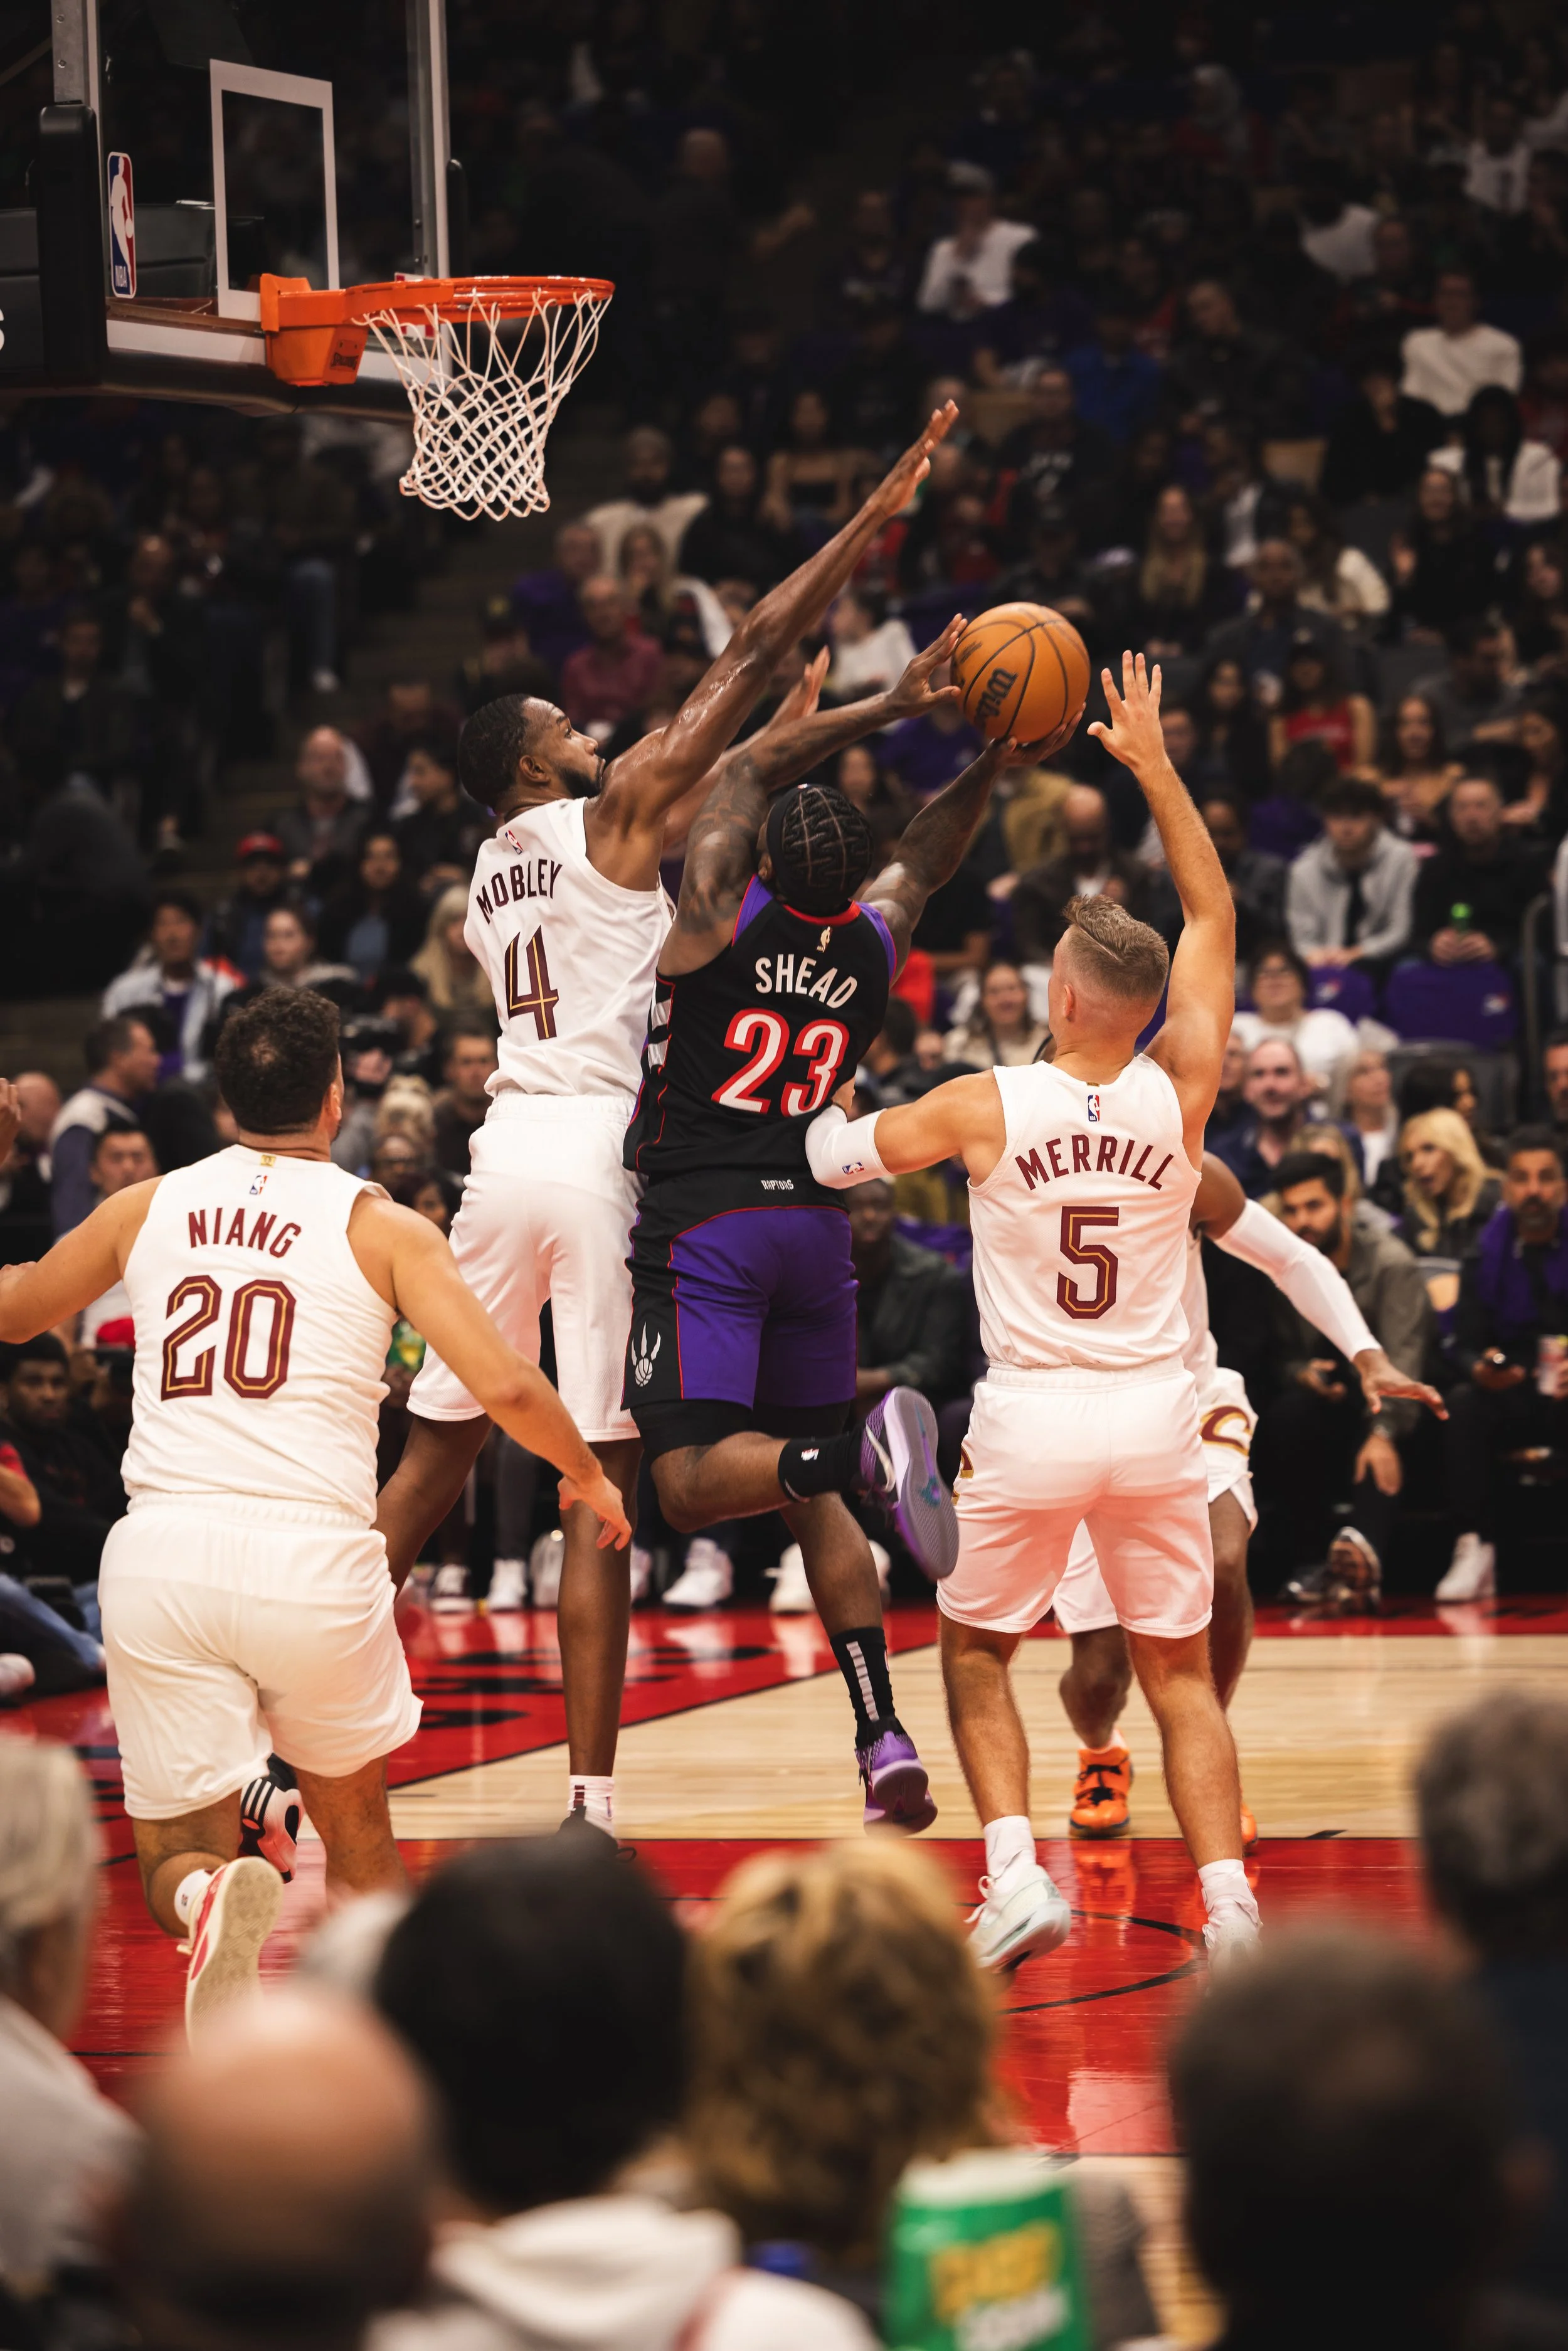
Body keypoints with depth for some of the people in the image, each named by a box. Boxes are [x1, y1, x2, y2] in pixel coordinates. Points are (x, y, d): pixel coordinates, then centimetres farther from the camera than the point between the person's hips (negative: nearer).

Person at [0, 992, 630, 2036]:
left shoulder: (147, 1207, 14)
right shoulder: (382, 1227, 5)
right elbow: (506, 1387, -3)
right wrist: (589, 1476, 17)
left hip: (159, 1555, 1)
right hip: (312, 1554, -1)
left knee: (176, 1852, 7)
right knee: (357, 1827, 24)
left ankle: (212, 1896, -28)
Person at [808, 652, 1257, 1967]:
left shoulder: (987, 1107, -11)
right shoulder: (1179, 1093, -6)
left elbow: (828, 1157, 3)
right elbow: (1214, 917, 7)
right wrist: (1153, 764, 11)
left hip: (1032, 1416, -2)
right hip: (1156, 1414, 2)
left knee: (976, 1652, 17)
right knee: (1181, 1673, 11)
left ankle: (1017, 1878, 0)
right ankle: (1230, 1908, -2)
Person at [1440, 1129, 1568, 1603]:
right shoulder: (1486, 1260, 6)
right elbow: (1466, 1345, 1)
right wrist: (1481, 1371, -24)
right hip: (1514, 1401, 2)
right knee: (1463, 1405, -28)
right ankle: (1475, 1550, -28)